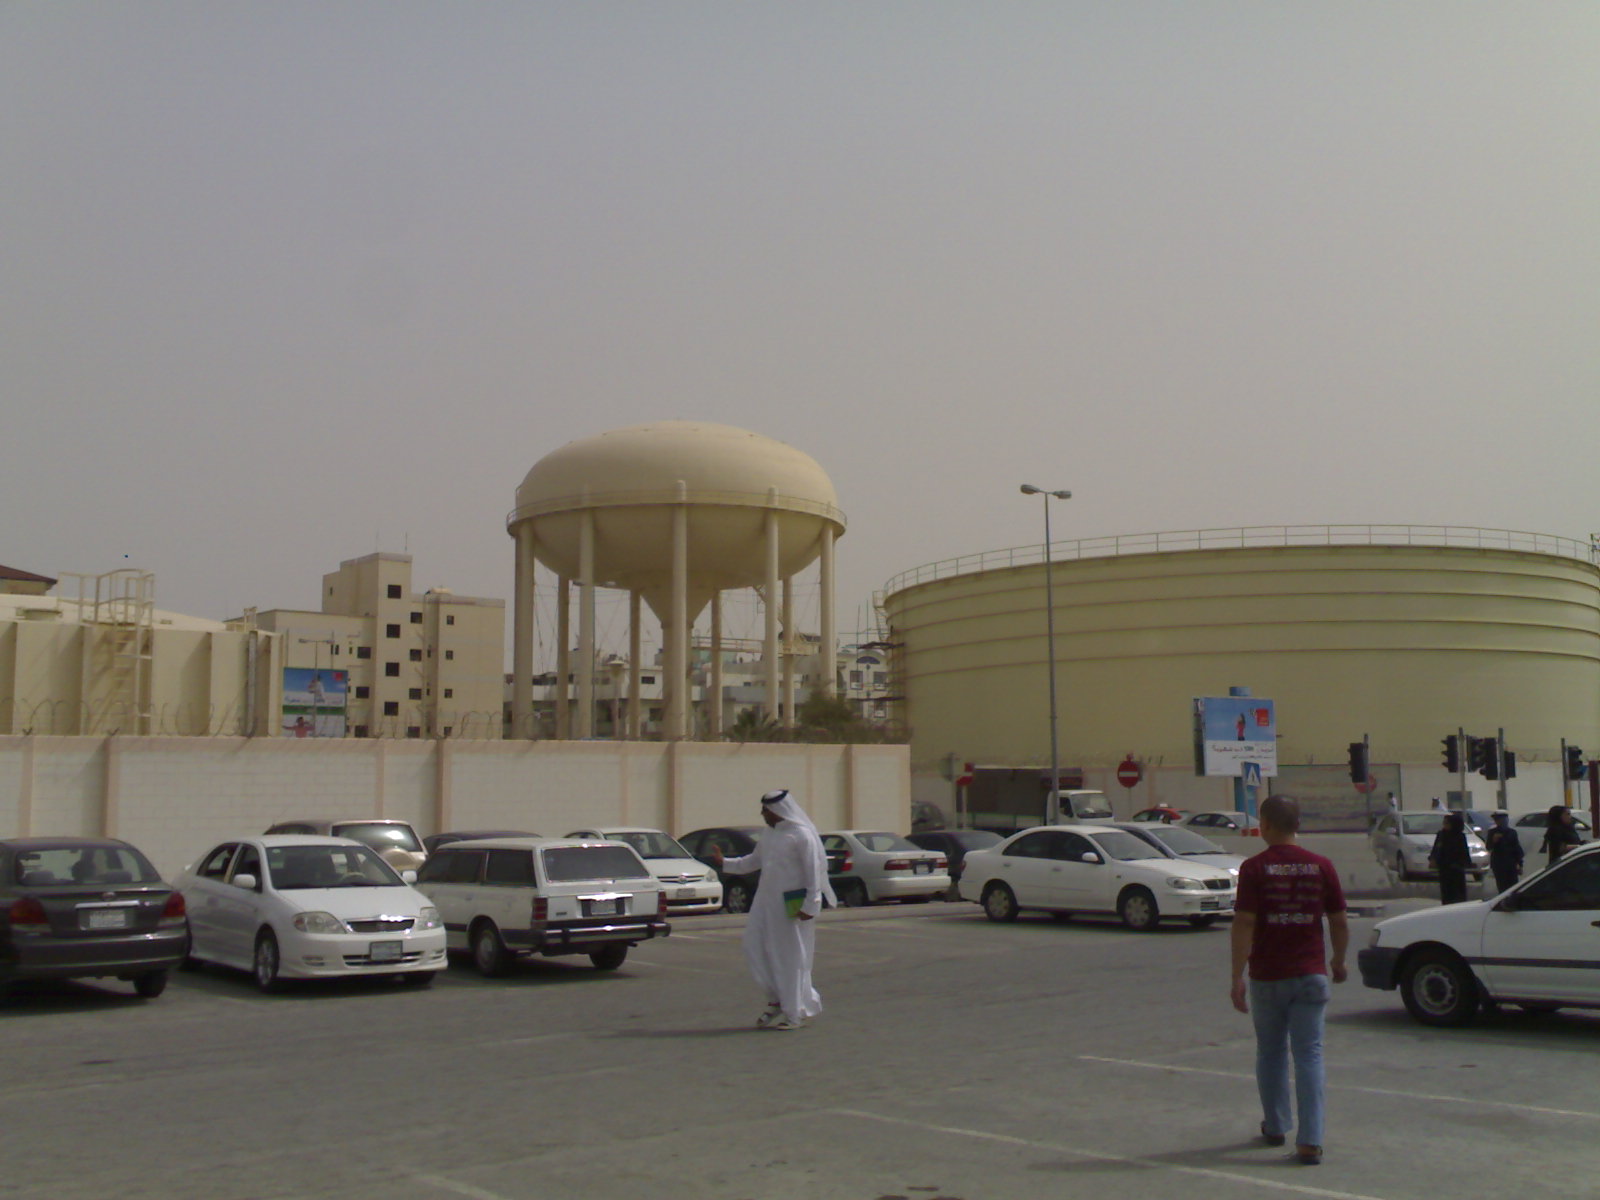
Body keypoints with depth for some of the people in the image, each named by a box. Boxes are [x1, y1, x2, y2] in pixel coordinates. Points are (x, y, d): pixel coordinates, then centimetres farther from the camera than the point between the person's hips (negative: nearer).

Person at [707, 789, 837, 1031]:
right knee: (755, 948, 4)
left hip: (792, 906, -8)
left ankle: (796, 1013, 8)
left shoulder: (802, 836, -11)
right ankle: (779, 999, 18)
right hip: (767, 902, 8)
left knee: (791, 957, -3)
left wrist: (809, 905, -18)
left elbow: (814, 872, -14)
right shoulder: (771, 838, 15)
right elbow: (752, 862, 24)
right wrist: (724, 863, 13)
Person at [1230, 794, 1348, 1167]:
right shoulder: (1321, 866, -1)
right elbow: (1339, 922, 4)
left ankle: (1275, 1127, 29)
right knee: (1309, 1054, 2)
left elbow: (1243, 924, -14)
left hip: (1267, 976, -1)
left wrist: (1237, 977, -11)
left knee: (1271, 1052, 15)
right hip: (1311, 974, 1)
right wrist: (1338, 961, 20)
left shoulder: (1255, 868, -9)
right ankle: (1310, 1141, -6)